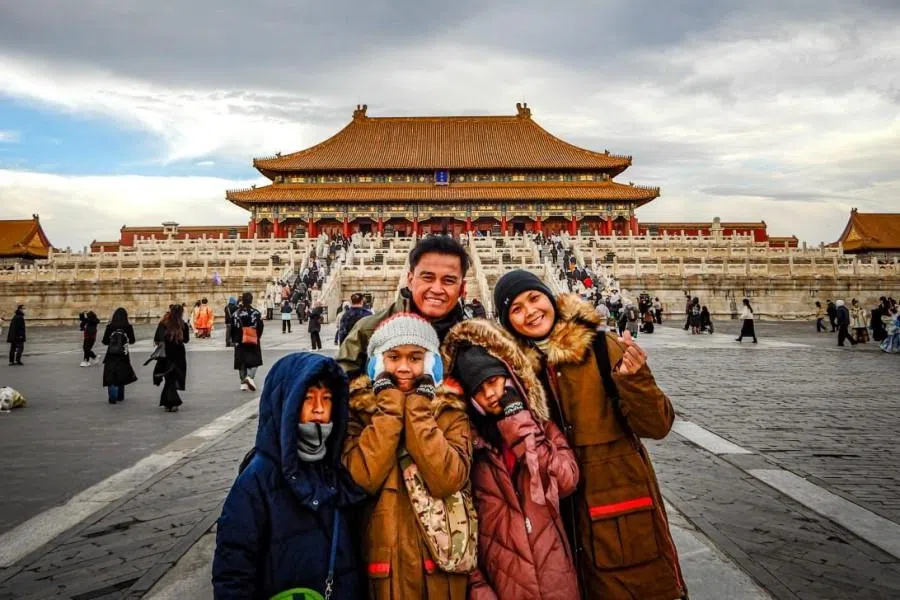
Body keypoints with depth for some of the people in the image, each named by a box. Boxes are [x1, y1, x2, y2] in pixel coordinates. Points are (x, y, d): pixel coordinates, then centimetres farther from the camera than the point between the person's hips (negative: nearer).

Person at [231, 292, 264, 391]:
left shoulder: (236, 314, -2)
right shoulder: (256, 313, -7)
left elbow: (233, 329, 1)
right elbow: (260, 327, -3)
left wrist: (234, 340, 14)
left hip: (240, 342, 2)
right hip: (253, 342, -2)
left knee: (241, 362, 10)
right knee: (254, 361, 6)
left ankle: (243, 383, 10)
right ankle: (250, 376, -18)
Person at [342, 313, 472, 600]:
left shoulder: (450, 406, -2)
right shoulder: (358, 406, -3)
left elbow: (449, 480, -18)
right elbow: (362, 479, -18)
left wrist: (418, 408, -17)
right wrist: (389, 406, -17)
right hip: (386, 559, 0)